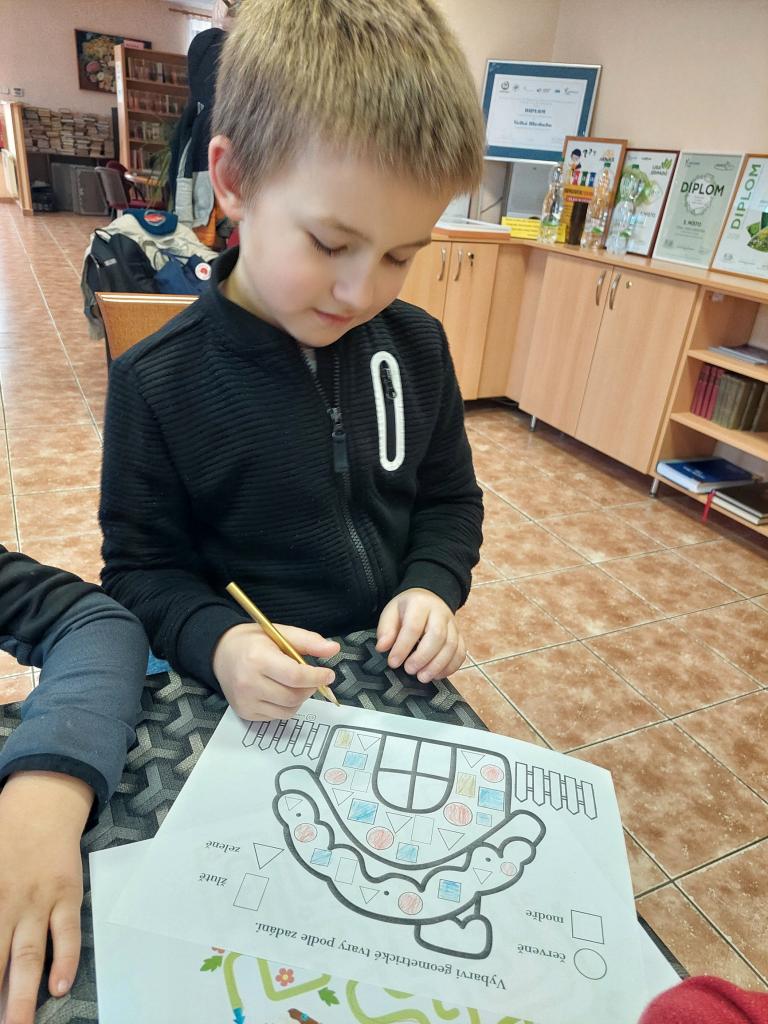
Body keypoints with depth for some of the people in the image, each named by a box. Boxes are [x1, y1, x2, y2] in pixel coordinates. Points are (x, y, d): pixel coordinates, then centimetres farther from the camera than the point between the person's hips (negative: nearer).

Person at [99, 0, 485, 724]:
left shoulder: (418, 347, -5)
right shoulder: (157, 383, -16)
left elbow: (450, 499, 6)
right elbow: (141, 567, -8)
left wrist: (433, 585, -12)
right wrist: (215, 641, -25)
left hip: (401, 677, 1)